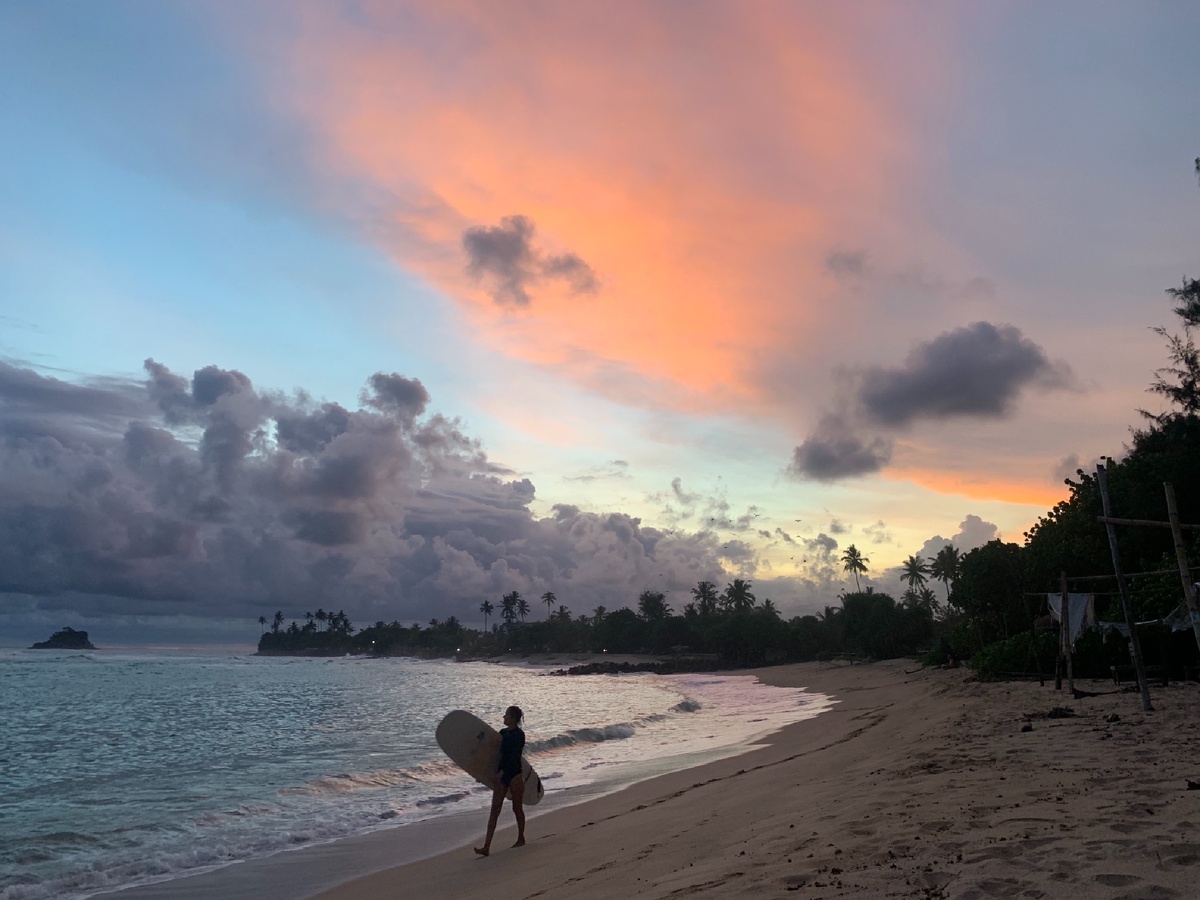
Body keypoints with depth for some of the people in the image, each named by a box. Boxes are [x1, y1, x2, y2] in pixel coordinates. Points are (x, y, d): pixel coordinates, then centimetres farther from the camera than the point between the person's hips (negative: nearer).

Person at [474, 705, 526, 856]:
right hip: (501, 775, 7)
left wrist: (502, 773, -26)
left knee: (517, 808, 9)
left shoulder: (519, 734, -12)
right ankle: (486, 847, -5)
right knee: (494, 810, -1)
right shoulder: (503, 732, 9)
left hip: (514, 775, -7)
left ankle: (521, 839, 29)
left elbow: (514, 757, -20)